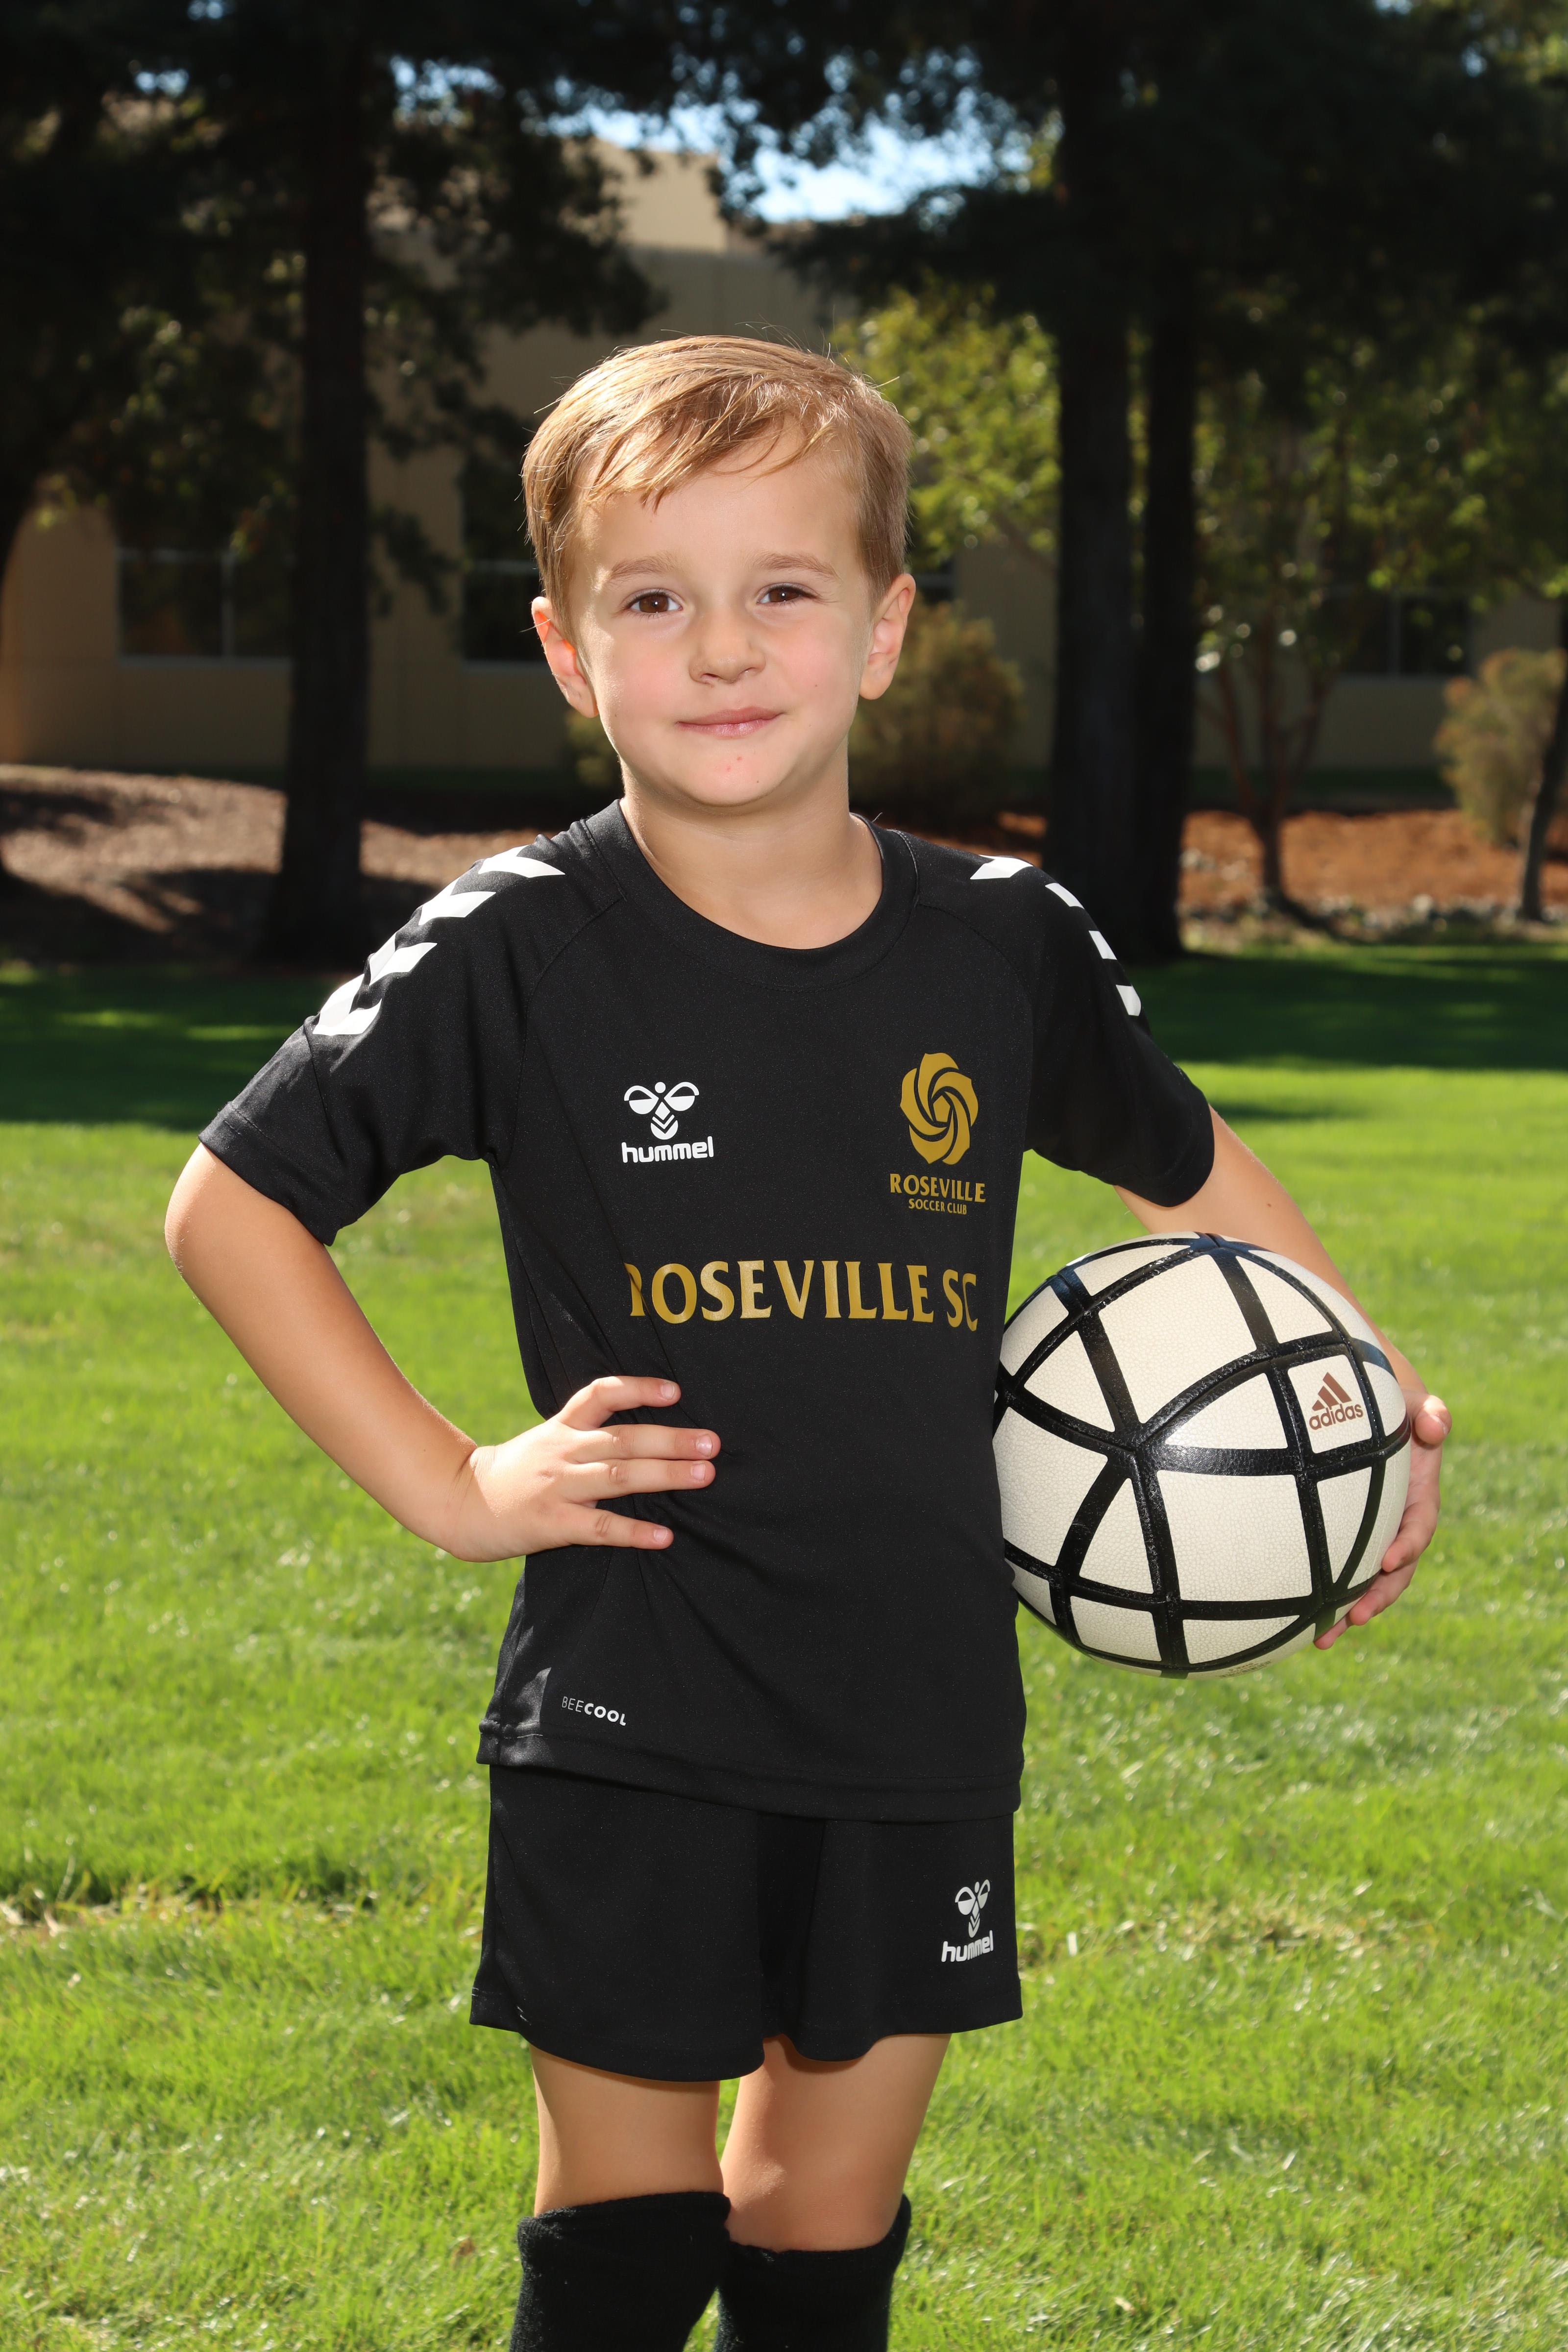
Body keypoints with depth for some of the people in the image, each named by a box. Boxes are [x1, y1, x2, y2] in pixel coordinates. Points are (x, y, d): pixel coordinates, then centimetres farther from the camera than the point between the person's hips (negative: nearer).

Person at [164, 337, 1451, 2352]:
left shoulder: (1008, 950, 0)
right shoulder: (517, 951, -9)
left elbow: (1191, 1168, 19)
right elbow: (231, 1205, -3)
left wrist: (1371, 1396, 8)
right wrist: (446, 1489, -8)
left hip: (921, 1729, 3)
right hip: (627, 1737, -3)